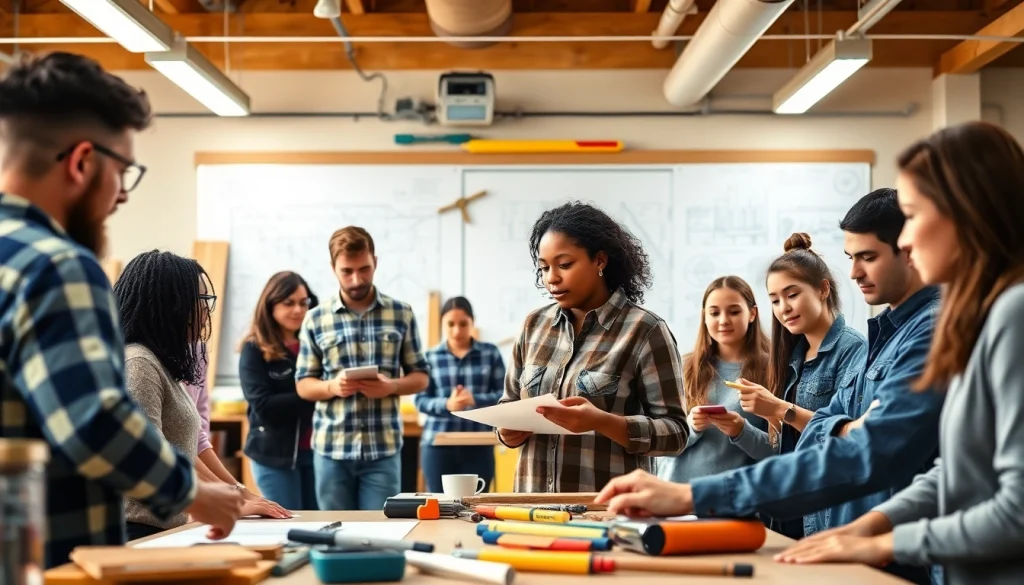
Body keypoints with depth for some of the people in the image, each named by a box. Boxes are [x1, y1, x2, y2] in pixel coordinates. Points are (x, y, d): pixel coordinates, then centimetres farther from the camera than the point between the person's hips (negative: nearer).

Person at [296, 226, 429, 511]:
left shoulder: (401, 313, 3)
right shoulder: (315, 319, 3)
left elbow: (420, 376, 7)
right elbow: (303, 384, 7)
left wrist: (391, 386, -13)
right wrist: (332, 386, -14)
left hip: (383, 448, -1)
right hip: (331, 448, 1)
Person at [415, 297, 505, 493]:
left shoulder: (490, 353, 5)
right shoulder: (430, 357, 5)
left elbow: (504, 394, 0)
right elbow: (421, 400, 1)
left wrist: (476, 400, -18)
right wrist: (447, 404, -19)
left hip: (479, 446, 0)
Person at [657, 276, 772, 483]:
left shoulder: (770, 371, -1)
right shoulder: (685, 368, 6)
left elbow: (779, 452, -1)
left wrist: (743, 431, -17)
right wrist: (689, 426, -14)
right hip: (678, 488, 2)